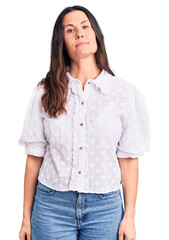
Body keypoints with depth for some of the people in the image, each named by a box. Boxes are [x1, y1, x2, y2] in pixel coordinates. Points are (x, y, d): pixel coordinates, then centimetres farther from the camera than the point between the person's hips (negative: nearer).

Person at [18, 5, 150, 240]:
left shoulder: (125, 92, -2)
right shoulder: (45, 92, 0)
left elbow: (128, 159, 0)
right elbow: (34, 156, 2)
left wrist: (129, 217, 0)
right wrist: (26, 217, 4)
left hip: (105, 208, 0)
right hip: (52, 205, 1)